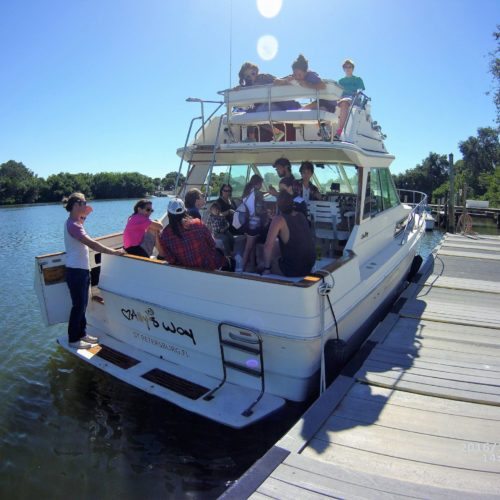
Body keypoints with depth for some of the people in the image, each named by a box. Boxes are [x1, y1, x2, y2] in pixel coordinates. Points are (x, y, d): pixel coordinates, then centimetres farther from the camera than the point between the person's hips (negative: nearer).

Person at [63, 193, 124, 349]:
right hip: (76, 271, -10)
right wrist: (114, 252, -25)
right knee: (78, 305, 1)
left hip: (82, 269, 10)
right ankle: (73, 339, 14)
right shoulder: (72, 225, -20)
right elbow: (91, 244, -28)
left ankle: (82, 333, 29)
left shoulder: (74, 222, 9)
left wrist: (84, 213, 13)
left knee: (82, 304, 17)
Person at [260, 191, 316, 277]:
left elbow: (268, 245, -24)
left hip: (293, 268, -7)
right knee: (276, 260, 31)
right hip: (309, 265, 7)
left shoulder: (279, 219, -17)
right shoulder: (301, 216, 3)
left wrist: (266, 268, -14)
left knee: (262, 267, 18)